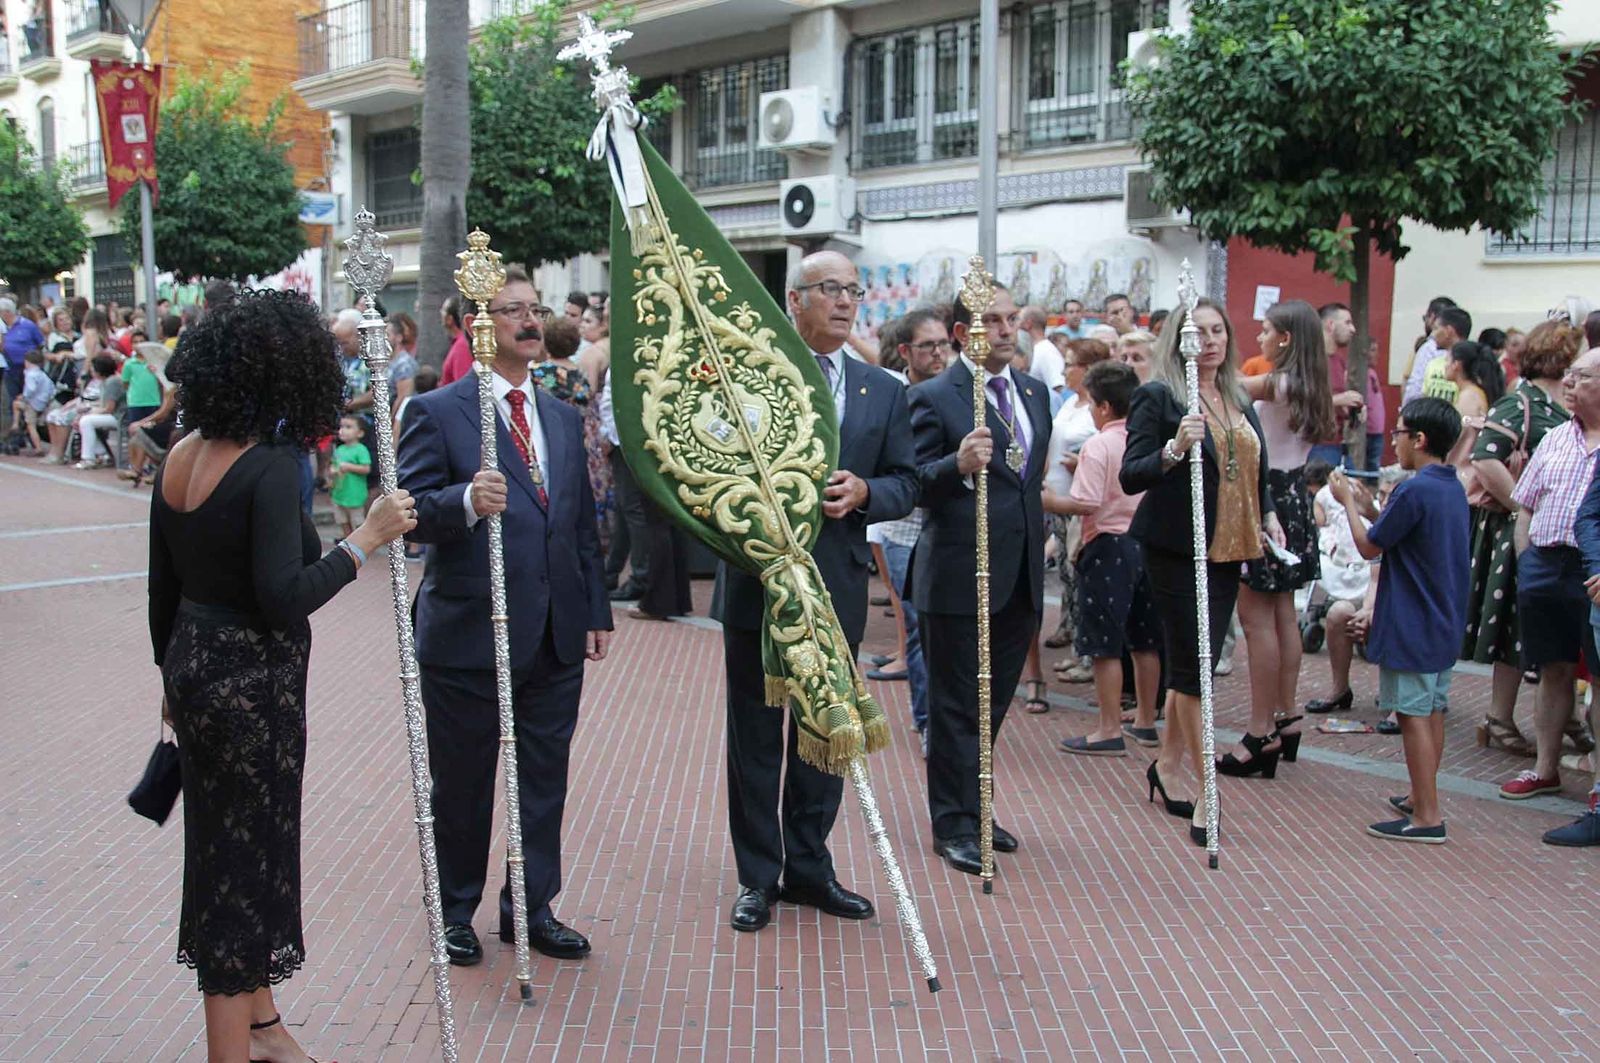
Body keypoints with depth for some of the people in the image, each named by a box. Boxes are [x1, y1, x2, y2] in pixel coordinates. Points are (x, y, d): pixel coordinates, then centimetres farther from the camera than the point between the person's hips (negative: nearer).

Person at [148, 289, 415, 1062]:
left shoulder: (179, 456, 5)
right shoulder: (271, 467, -20)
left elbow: (163, 583, 12)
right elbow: (284, 598, -26)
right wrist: (366, 537, -18)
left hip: (195, 665, 9)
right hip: (251, 679, -9)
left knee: (231, 848, 21)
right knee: (245, 853, 5)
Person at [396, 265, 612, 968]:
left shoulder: (565, 418, 13)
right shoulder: (436, 413, -6)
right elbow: (410, 509, -14)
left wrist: (597, 611, 13)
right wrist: (466, 502, -33)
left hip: (556, 638, 5)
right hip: (468, 637, -5)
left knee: (544, 780, 13)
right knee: (462, 783, 10)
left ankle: (532, 905, 29)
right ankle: (455, 910, 28)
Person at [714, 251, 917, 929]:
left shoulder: (883, 390, 9)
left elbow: (906, 484, 7)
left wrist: (864, 492, -12)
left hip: (838, 586, 3)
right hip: (757, 581, -3)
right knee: (756, 733, 7)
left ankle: (809, 867, 27)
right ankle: (759, 875, 20)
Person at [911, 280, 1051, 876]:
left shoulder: (1034, 392, 12)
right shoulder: (934, 397, -10)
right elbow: (915, 484, -15)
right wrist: (959, 464, -32)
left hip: (1021, 578, 7)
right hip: (959, 577, -7)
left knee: (994, 702, 16)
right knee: (956, 707, 3)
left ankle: (973, 808, 30)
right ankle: (954, 825, 15)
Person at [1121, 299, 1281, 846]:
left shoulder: (1239, 401, 13)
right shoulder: (1157, 397, -9)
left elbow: (1253, 471, 24)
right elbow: (1131, 476, -14)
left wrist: (1267, 514, 8)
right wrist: (1173, 450, -31)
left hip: (1228, 550, 7)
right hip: (1178, 549, -7)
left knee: (1192, 664, 14)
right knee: (1193, 666, -5)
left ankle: (1168, 762, 30)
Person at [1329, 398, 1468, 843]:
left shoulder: (1414, 491, -19)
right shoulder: (1455, 489, 9)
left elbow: (1368, 546, -11)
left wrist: (1347, 500, 2)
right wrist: (1365, 505, 15)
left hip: (1412, 628, -9)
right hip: (1445, 624, 9)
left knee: (1414, 715, -4)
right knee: (1432, 712, 16)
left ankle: (1427, 818, -1)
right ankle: (1422, 799, 28)